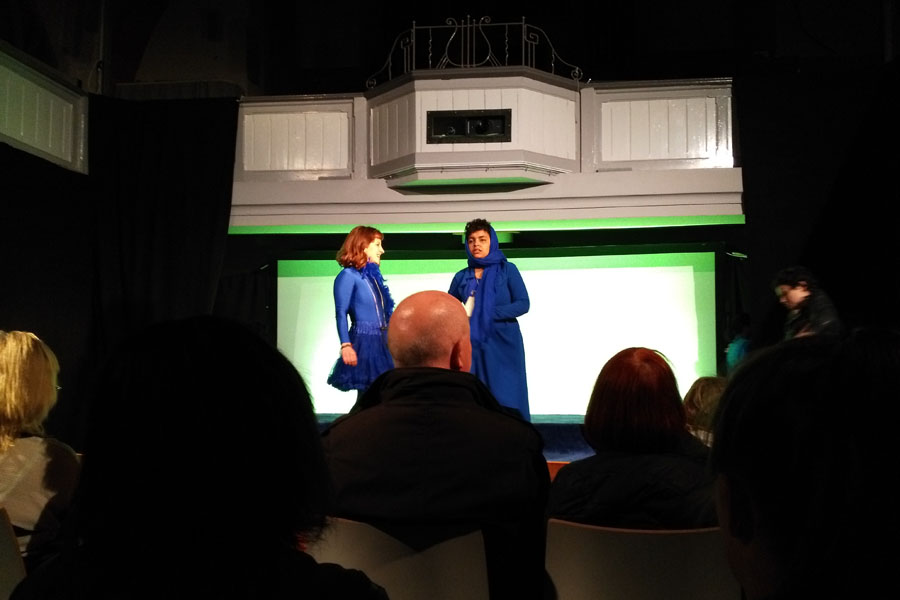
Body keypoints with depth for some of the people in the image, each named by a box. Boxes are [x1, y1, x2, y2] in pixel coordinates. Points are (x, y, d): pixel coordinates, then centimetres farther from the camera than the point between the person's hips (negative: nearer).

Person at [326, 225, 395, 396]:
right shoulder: (348, 275, -7)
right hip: (364, 342, -7)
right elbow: (341, 313, -13)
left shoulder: (373, 275, 15)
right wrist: (346, 345, -23)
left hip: (382, 342, 7)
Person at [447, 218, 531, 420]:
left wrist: (490, 313, -14)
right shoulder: (462, 277, 9)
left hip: (503, 345, -2)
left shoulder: (507, 270, 2)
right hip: (473, 345, 3)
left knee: (506, 400, -4)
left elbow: (523, 304, -5)